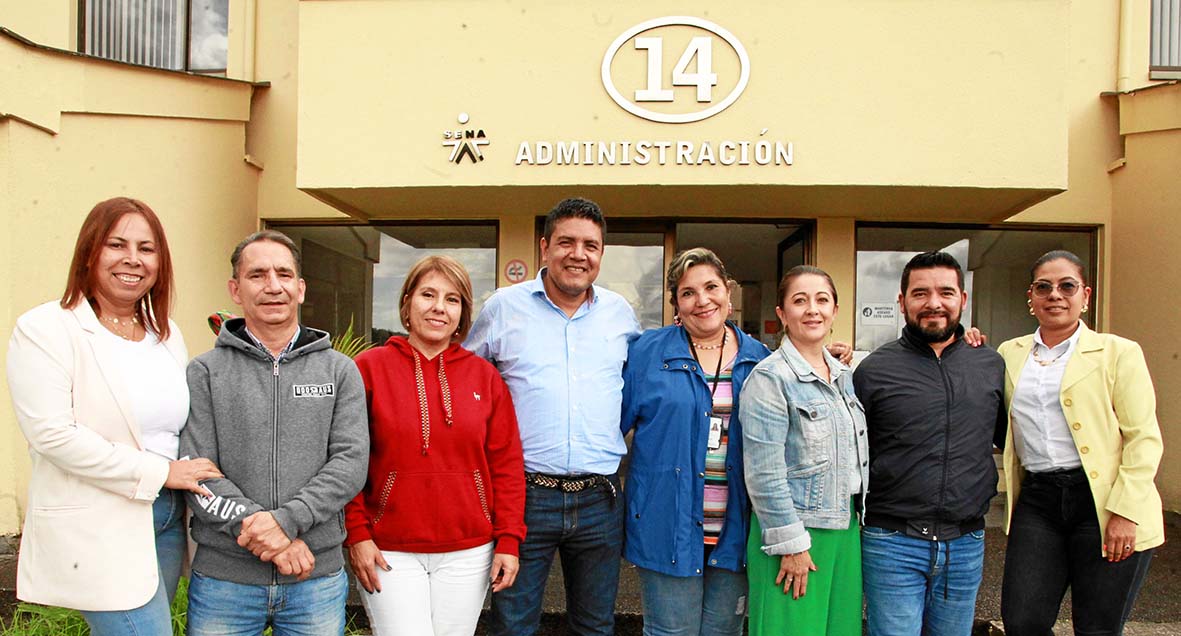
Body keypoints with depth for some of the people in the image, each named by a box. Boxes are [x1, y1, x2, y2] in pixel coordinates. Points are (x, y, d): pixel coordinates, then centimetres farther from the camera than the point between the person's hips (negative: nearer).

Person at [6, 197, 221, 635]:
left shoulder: (167, 334, 11)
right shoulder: (44, 329, -8)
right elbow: (51, 434, -17)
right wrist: (159, 471, -17)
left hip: (168, 521, 6)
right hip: (96, 529, -6)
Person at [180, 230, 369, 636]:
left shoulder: (340, 371, 4)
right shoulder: (206, 372, 1)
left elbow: (350, 462, -5)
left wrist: (285, 519, -18)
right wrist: (265, 533, -16)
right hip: (223, 578, -1)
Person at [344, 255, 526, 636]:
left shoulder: (484, 376, 4)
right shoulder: (370, 368, -2)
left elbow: (506, 463, 3)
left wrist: (508, 540, -1)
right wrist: (357, 534, -7)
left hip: (468, 553, 2)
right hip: (390, 552, -2)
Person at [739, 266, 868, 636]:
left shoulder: (844, 376, 11)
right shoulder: (770, 378, -13)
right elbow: (765, 474, -17)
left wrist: (854, 520, 16)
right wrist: (791, 544, -16)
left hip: (846, 531, 7)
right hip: (794, 535, -7)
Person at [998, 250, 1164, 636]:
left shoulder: (1118, 352, 3)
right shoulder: (1010, 354, 13)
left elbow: (1144, 437, -3)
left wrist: (1125, 511, -12)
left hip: (1103, 501, -3)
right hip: (1037, 500, 3)